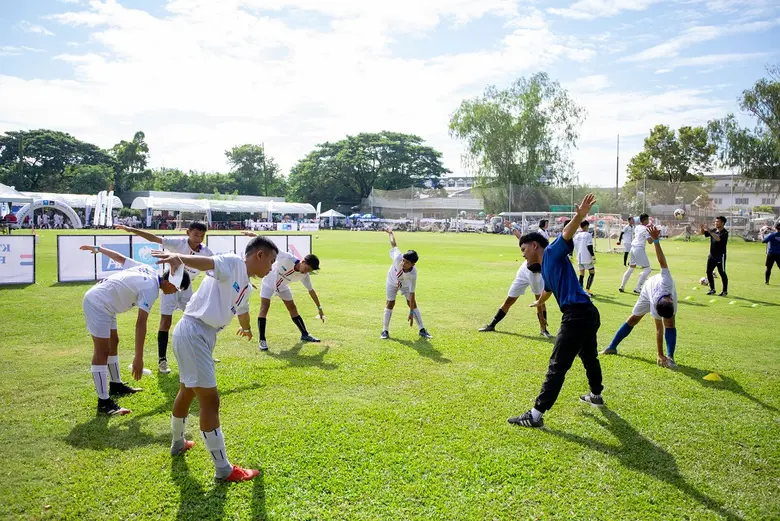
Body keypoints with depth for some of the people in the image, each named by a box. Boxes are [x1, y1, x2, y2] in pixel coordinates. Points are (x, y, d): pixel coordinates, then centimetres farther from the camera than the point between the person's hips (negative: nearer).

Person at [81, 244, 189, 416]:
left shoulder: (148, 270, 1)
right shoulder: (151, 288, -24)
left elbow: (120, 257, 12)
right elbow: (141, 323, -30)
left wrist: (97, 249, 29)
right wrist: (139, 357, -32)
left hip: (101, 302, 11)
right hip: (97, 304, -11)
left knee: (113, 343, 21)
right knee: (102, 351, -11)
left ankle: (115, 384, 35)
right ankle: (104, 402, -9)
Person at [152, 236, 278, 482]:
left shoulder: (246, 286, 16)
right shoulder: (233, 262, -11)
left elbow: (242, 310, 37)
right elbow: (206, 262, -32)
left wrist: (247, 329, 58)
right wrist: (179, 257, -53)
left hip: (202, 336, 11)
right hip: (193, 333, -11)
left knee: (187, 392, 28)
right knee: (210, 400, -7)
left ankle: (177, 443, 51)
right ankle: (223, 470, 1)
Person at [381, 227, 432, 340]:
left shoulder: (413, 274, -41)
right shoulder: (397, 257, -41)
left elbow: (412, 294, -36)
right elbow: (393, 244, -22)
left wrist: (411, 312, -35)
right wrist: (390, 232, -1)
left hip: (405, 284, -1)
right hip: (392, 282, 1)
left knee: (413, 303, -3)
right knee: (390, 303, -5)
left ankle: (422, 330, 8)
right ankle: (385, 331, 2)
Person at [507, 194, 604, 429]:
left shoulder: (552, 252, -5)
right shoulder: (545, 268, 21)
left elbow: (567, 233, -24)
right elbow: (548, 290, 43)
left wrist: (580, 215, -43)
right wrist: (539, 303, 63)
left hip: (577, 315, -11)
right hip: (588, 313, 11)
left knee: (557, 367, -9)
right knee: (589, 357, 30)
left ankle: (536, 415, -6)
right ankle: (595, 396, 52)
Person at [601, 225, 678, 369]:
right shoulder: (654, 305, -42)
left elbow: (662, 261, -45)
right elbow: (659, 330, -36)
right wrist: (660, 355, -36)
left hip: (667, 291, 2)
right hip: (648, 290, -1)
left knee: (670, 322, -16)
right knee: (633, 319, 6)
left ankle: (670, 357, -16)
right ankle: (612, 347, 18)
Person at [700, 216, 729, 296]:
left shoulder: (724, 232, -14)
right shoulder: (713, 230, 6)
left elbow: (718, 238, -31)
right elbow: (703, 233, 10)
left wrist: (709, 231, -33)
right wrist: (702, 229, -12)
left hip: (720, 256, -7)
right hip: (712, 255, 7)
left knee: (722, 273, 0)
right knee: (709, 272, 8)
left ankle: (725, 291, 12)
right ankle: (712, 289, 20)